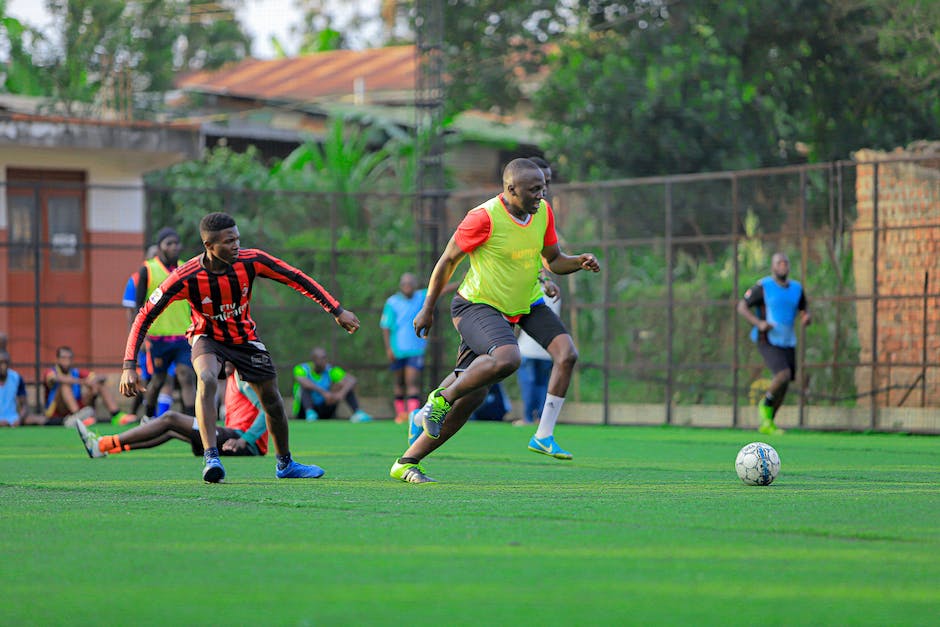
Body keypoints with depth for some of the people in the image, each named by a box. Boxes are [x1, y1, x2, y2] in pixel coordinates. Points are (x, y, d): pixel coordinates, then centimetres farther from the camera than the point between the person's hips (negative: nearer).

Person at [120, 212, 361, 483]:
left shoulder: (251, 261, -22)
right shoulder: (185, 278, -29)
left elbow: (296, 279, -10)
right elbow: (145, 317, -23)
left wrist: (337, 311, -10)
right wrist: (129, 366, -30)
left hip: (245, 337, 4)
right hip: (207, 337, -3)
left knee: (272, 400, 8)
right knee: (207, 379, -34)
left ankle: (285, 464, 31)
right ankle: (211, 458, -33)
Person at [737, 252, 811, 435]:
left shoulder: (797, 288, 8)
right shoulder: (763, 287, -8)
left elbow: (804, 313, 17)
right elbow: (742, 307, -6)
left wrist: (807, 318, -9)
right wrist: (759, 323, -22)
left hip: (788, 343, 6)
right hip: (768, 342, -6)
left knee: (784, 387, 7)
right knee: (783, 375, -25)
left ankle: (767, 424, 23)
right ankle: (765, 404, 3)